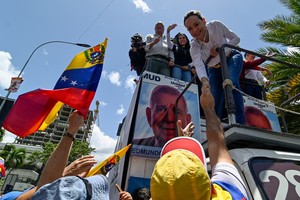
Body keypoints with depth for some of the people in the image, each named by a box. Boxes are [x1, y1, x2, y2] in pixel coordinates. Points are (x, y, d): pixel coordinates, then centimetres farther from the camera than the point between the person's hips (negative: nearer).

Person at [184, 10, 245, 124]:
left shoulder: (216, 25, -26)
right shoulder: (194, 46, -28)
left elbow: (236, 38, -13)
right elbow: (198, 65, -46)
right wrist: (204, 81, -66)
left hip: (231, 58, -1)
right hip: (215, 69, 2)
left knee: (231, 82, -31)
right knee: (216, 100, -8)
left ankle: (240, 123, -29)